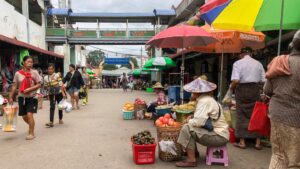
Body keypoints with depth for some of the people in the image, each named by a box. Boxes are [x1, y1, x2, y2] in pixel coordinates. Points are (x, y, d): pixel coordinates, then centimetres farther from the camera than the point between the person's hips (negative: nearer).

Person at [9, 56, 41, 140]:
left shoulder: (34, 72, -6)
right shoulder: (18, 73, 0)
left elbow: (39, 85, -7)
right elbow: (14, 86, 4)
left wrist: (29, 89, -19)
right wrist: (11, 97, 2)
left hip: (32, 97, -3)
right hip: (22, 97, 3)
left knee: (29, 114, -12)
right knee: (24, 116, 10)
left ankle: (31, 133, 3)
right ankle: (31, 126, 40)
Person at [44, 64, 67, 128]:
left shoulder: (57, 75, -10)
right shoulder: (46, 77, -2)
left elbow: (61, 84, -13)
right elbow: (45, 86, 7)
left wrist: (63, 92, -18)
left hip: (59, 93, -1)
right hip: (51, 95, 1)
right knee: (52, 107, -9)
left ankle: (60, 119, 29)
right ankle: (51, 122, -12)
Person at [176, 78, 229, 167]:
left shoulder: (204, 101, -20)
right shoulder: (207, 99, 10)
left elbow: (199, 122, -28)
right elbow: (203, 118, 18)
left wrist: (189, 121, -9)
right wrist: (193, 117, 1)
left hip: (219, 136, -10)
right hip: (219, 132, 10)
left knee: (186, 128, -18)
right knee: (191, 126, 17)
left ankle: (191, 160, -10)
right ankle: (194, 151, 28)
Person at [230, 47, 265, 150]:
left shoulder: (238, 63, -5)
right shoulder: (258, 63, 6)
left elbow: (235, 80, -17)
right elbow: (263, 81, 3)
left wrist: (231, 88, 1)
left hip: (242, 90, -3)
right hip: (255, 90, 3)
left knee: (241, 115, 6)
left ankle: (242, 142, 11)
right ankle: (258, 142, 15)